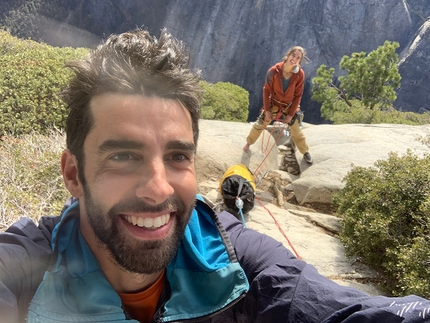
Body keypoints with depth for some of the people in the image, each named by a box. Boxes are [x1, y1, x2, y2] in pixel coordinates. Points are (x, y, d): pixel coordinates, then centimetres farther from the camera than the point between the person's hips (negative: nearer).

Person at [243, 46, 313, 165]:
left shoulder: (300, 74, -22)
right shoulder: (274, 71, -25)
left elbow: (298, 96, -13)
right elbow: (266, 90, -14)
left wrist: (291, 115, -12)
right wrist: (267, 110, -12)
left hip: (290, 107, 0)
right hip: (273, 105, 0)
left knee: (296, 131, 10)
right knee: (260, 124, 12)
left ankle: (305, 152, 35)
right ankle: (249, 143, 39)